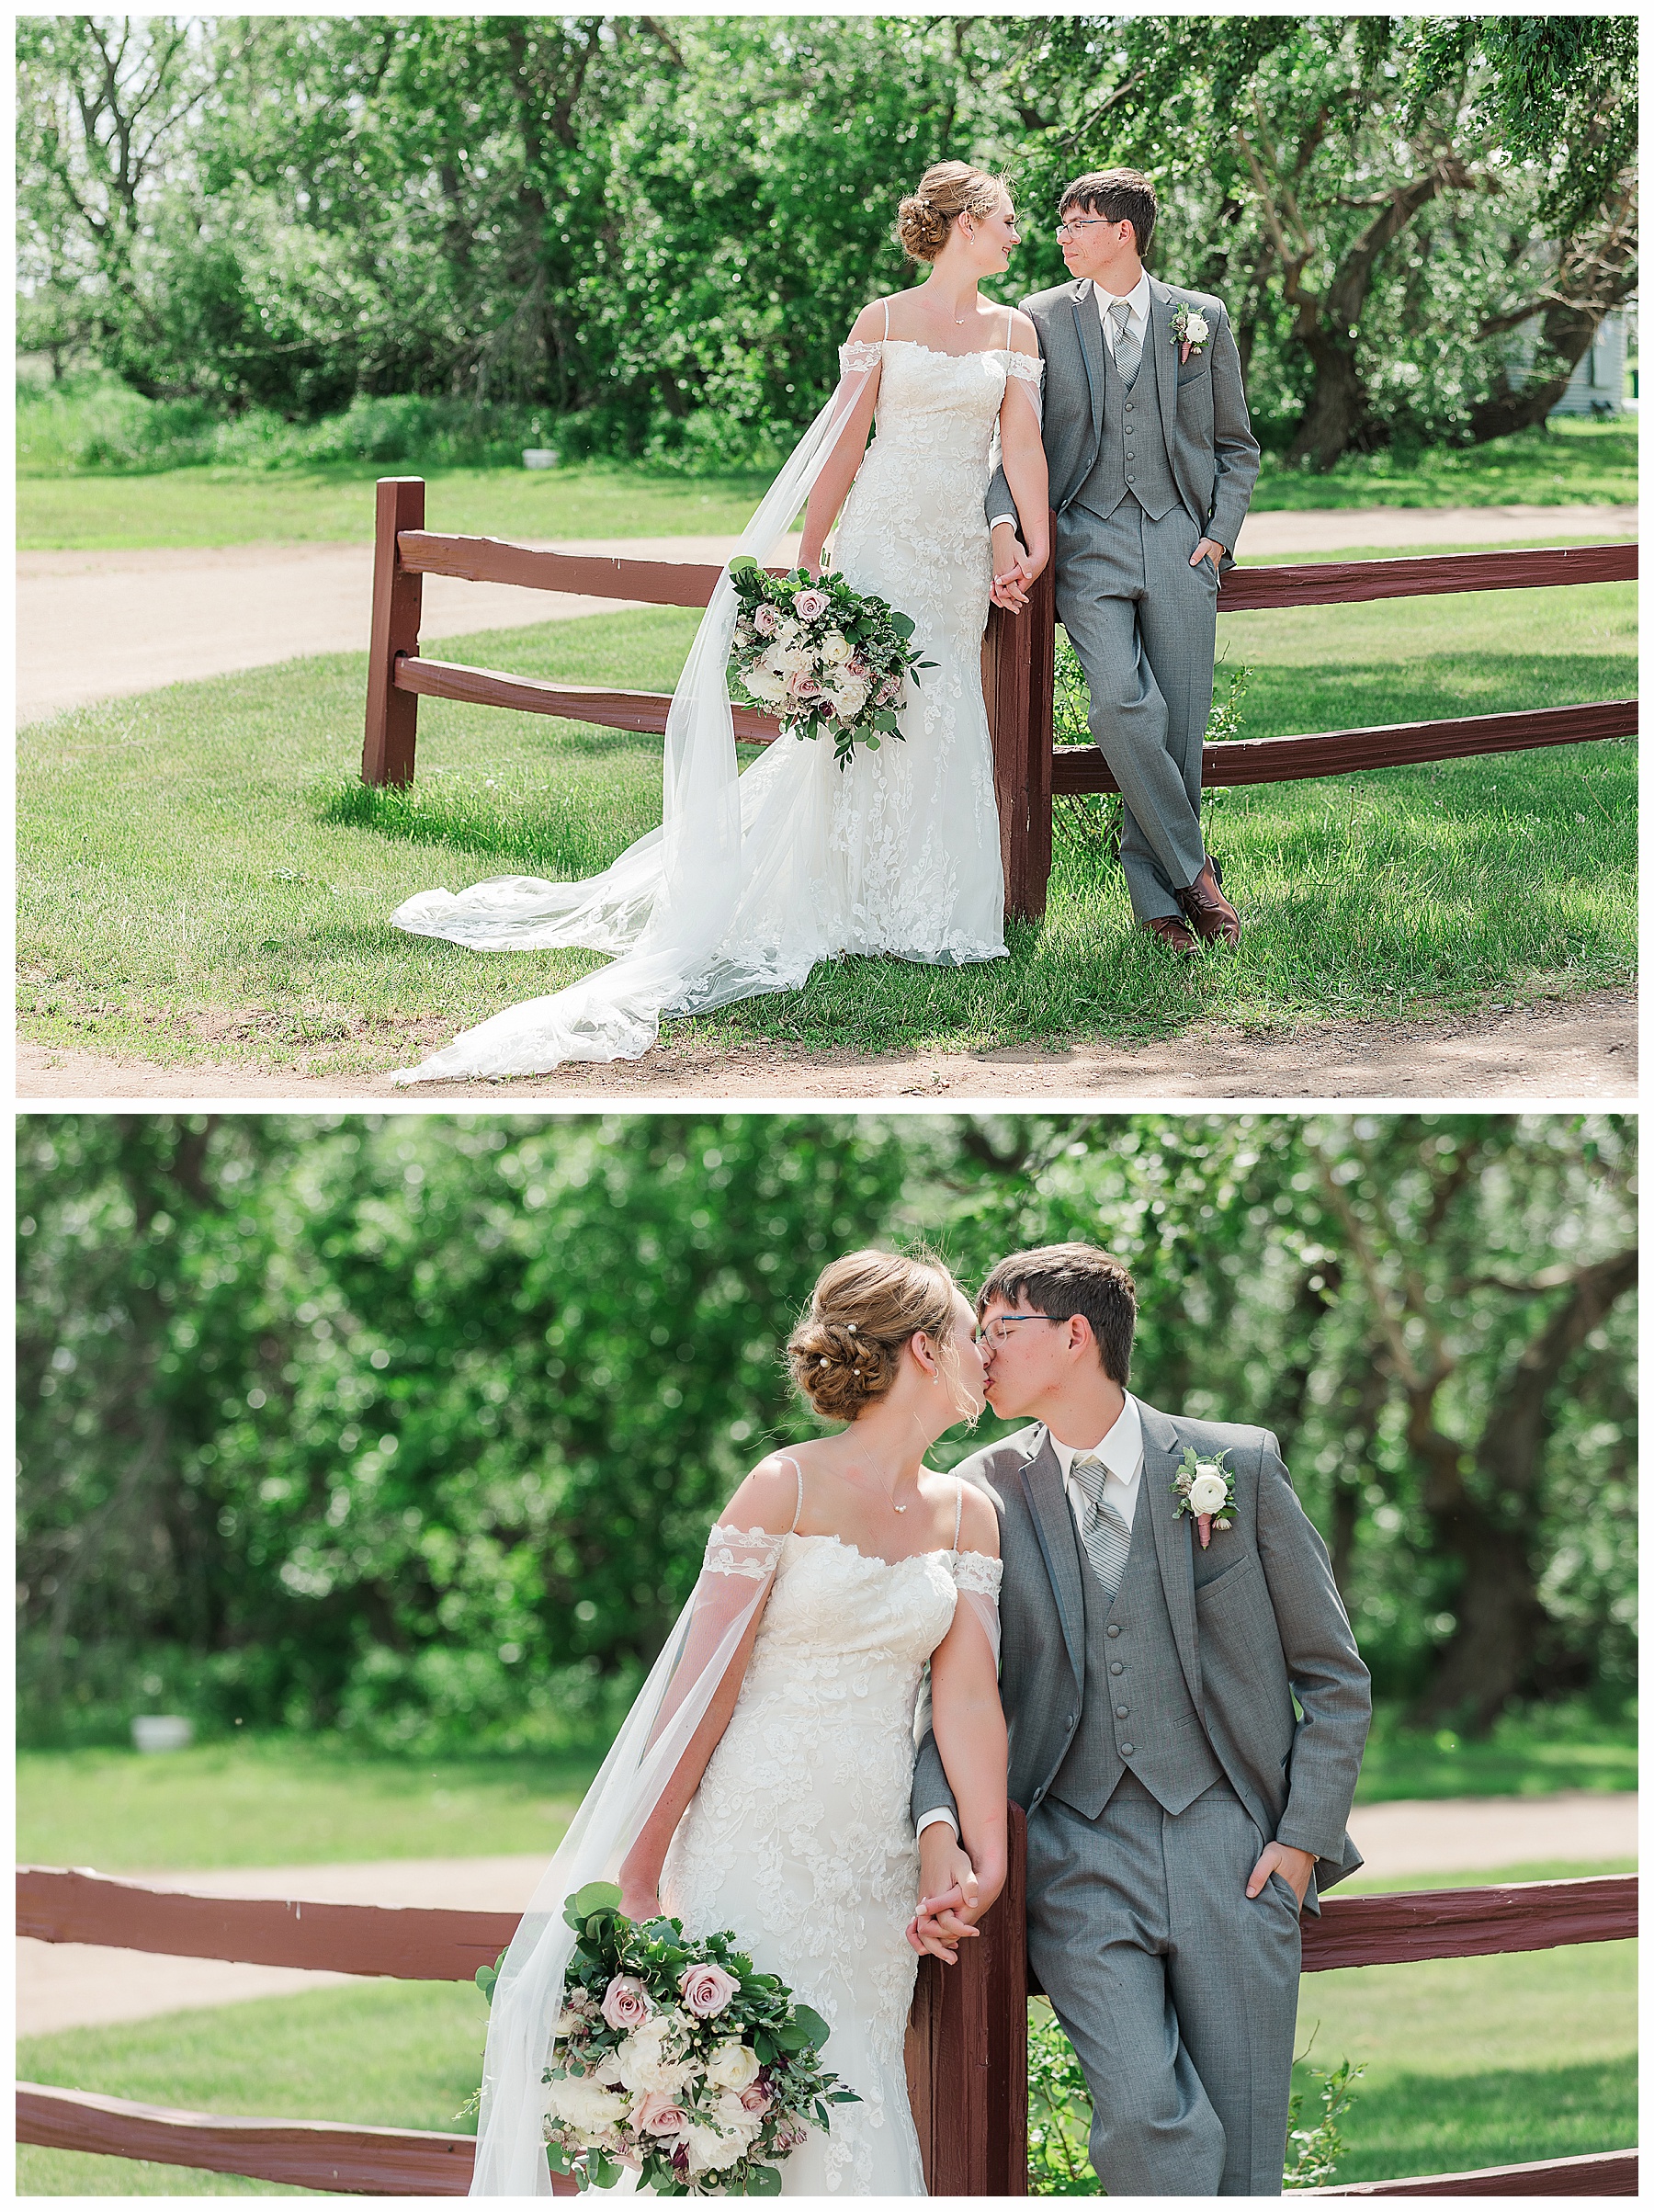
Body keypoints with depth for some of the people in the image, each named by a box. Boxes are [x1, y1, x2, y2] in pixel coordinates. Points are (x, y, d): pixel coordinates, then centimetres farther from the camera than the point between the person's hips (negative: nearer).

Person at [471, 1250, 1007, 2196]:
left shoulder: (971, 1515, 10)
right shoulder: (786, 1489, -6)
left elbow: (969, 1698, 2)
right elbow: (704, 1686, -7)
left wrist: (988, 1868, -8)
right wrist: (641, 1869, -8)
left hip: (877, 1863, 5)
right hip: (759, 1848, -5)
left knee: (854, 2111, 3)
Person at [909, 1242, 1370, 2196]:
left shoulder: (1240, 1465, 2)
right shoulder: (986, 1494, 5)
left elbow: (1335, 1679, 7)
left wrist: (1304, 1840, -2)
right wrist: (939, 1834, -15)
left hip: (1233, 1858, 0)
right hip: (1079, 1865, 0)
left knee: (1243, 2161, 0)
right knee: (1146, 2122, -21)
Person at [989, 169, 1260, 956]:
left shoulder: (1202, 318, 8)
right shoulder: (1040, 319, 6)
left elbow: (1235, 444, 15)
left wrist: (1221, 534, 2)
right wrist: (1004, 527, -13)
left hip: (1181, 541, 1)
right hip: (1088, 543, -1)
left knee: (1180, 726, -2)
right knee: (1121, 707, -21)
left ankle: (1158, 894, 13)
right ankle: (1192, 872, -6)